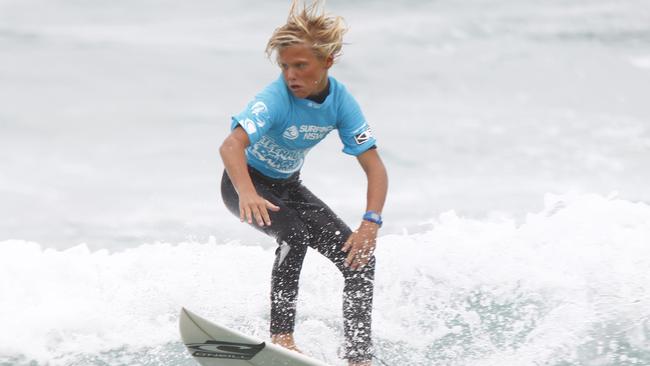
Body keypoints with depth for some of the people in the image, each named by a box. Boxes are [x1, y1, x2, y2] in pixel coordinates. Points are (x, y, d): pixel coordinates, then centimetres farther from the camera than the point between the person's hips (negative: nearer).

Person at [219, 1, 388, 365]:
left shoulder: (340, 100, -16)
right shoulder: (276, 98, -31)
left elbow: (375, 168, -17)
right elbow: (231, 146, -47)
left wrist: (371, 224, -31)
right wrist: (247, 194, -66)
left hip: (288, 187, 6)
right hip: (246, 184, -6)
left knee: (360, 259, -6)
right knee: (295, 233, -34)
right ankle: (282, 335, -27)